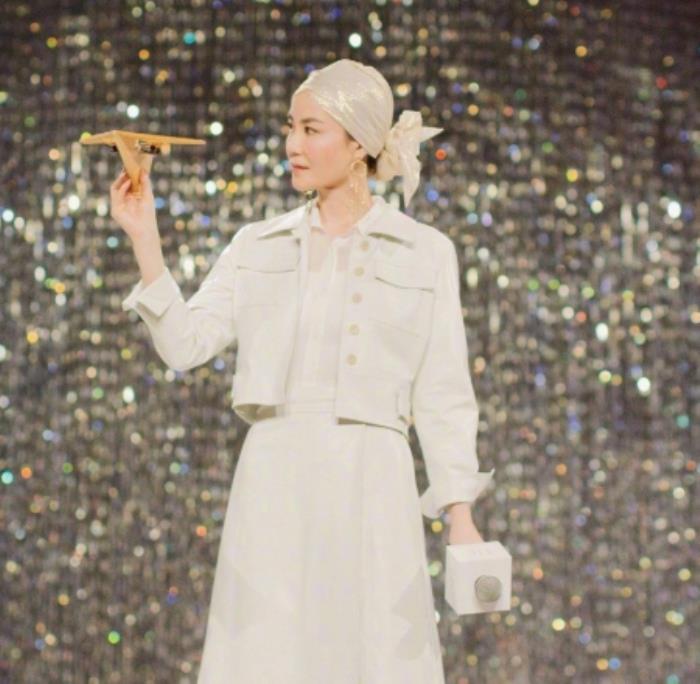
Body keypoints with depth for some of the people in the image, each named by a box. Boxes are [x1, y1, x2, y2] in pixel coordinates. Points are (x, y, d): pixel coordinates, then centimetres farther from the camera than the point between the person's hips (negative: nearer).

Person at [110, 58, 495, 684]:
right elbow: (185, 344, 2)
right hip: (274, 481, 2)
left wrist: (460, 514, -2)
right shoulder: (258, 246, 11)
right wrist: (145, 239, -5)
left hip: (371, 486, -2)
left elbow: (442, 395, 4)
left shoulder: (426, 253, 5)